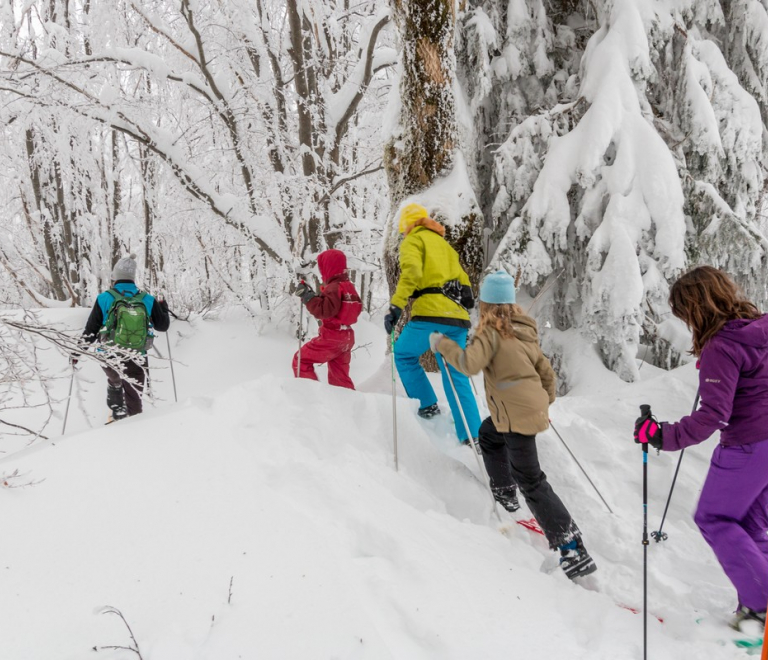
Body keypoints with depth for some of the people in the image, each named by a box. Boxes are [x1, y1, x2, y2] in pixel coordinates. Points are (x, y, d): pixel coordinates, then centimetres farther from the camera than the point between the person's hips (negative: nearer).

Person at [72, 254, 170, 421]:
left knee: (114, 382, 33)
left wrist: (77, 352, 11)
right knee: (134, 401, 12)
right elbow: (163, 325, 8)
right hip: (136, 360, 0)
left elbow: (90, 330, -2)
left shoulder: (104, 299, -7)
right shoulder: (148, 300, -4)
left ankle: (118, 412, 23)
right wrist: (164, 308, 28)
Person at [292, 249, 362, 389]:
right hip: (347, 337, 9)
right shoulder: (349, 286, 13)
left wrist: (308, 296, -22)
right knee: (339, 376, 17)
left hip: (331, 336, -9)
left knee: (301, 359, 1)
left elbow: (324, 310, -25)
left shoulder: (333, 287, -15)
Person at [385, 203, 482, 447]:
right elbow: (462, 280, 26)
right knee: (457, 377, 7)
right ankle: (473, 437, 4)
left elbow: (411, 272, -14)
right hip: (457, 317, 7)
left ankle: (427, 405, 11)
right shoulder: (444, 244, 29)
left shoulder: (413, 240, 7)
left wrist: (396, 306, -19)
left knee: (404, 355, 17)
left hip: (430, 312, -7)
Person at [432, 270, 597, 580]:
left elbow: (470, 363, -27)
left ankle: (572, 549, -6)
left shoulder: (491, 331, -13)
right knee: (488, 434, 33)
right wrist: (546, 400, 29)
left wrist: (442, 344, -12)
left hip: (517, 415, -9)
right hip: (534, 407, 9)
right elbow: (545, 369, 14)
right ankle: (506, 496, 41)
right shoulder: (524, 330, 9)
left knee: (530, 481, -5)